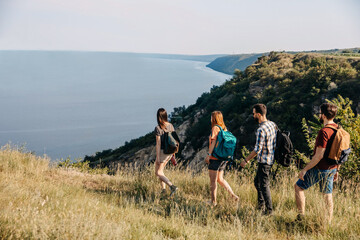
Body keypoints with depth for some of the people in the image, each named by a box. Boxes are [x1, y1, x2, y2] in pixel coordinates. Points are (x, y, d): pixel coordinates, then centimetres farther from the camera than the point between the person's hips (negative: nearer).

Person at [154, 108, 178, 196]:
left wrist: (157, 157, -13)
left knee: (158, 173, 4)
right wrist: (173, 152, 18)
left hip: (162, 151, -7)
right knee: (160, 169, 23)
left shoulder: (158, 128, -17)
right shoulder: (171, 125, 2)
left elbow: (158, 143, -18)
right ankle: (163, 189, 17)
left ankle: (172, 186, -13)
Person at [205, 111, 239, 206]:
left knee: (213, 180, 1)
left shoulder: (215, 128, -11)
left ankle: (213, 201, 6)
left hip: (215, 158, -8)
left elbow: (213, 142, -18)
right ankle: (233, 195, 12)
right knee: (220, 179, 19)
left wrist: (209, 155, -18)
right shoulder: (224, 128, 11)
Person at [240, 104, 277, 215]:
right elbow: (277, 141, 14)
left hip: (264, 161, -9)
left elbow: (257, 149, -22)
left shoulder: (261, 130, -23)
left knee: (264, 185, 1)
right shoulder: (273, 124, 5)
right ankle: (260, 206, 29)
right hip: (272, 158, 9)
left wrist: (246, 160, -11)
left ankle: (269, 210, 8)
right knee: (257, 181, 21)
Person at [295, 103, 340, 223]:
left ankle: (301, 216, 5)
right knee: (328, 195, 16)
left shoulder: (324, 132, -22)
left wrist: (305, 169, -17)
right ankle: (328, 223, 20)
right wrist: (336, 170, 23)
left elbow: (319, 156, -24)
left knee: (298, 187, 6)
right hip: (332, 168, 8)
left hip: (320, 169, -8)